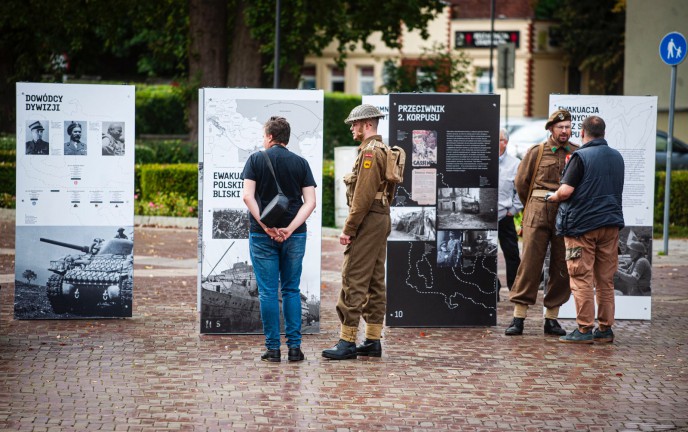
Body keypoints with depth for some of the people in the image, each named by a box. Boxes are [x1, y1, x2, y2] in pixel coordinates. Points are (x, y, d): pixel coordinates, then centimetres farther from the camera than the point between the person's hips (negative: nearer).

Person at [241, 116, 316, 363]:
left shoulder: (257, 159, -1)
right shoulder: (301, 163, 5)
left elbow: (248, 196, -11)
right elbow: (310, 202, -4)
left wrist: (266, 226, -11)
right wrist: (290, 229, -10)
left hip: (262, 235, -2)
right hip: (294, 235, 2)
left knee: (268, 292, 2)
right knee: (291, 290, 10)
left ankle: (273, 348, 2)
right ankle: (294, 347, 5)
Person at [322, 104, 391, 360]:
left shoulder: (369, 152, -15)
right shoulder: (382, 151, 18)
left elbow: (363, 196, -21)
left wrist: (348, 229, -19)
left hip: (367, 222, -11)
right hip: (382, 220, 11)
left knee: (353, 281, -10)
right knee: (375, 281, 10)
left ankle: (347, 342, -10)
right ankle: (373, 341, 12)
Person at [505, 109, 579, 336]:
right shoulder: (536, 152, 4)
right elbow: (521, 182, 13)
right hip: (538, 215, -2)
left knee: (562, 268, 3)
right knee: (530, 263, -5)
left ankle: (551, 318, 12)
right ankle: (518, 317, -2)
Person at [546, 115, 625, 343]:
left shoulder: (581, 156, -11)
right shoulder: (617, 157, 11)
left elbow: (566, 191, -17)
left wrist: (552, 197, 2)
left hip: (582, 224, -6)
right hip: (610, 223, 6)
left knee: (582, 278, -2)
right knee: (605, 280, 10)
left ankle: (584, 329, -3)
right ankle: (605, 328, 12)